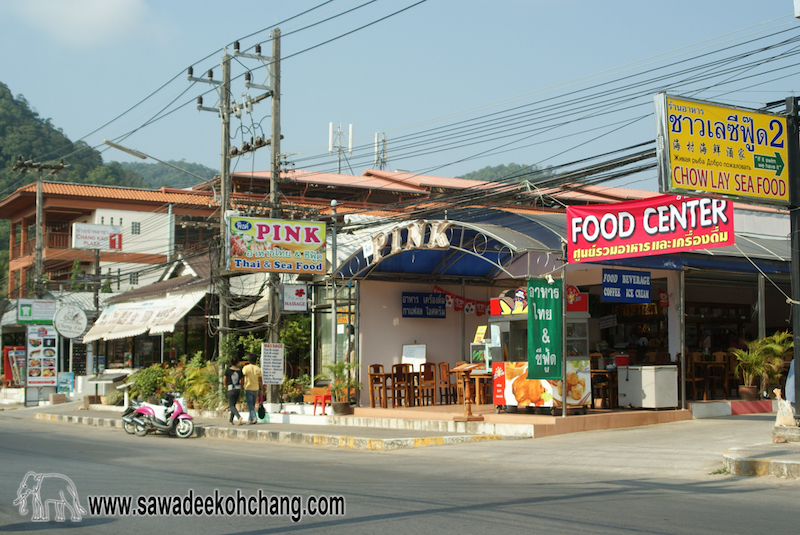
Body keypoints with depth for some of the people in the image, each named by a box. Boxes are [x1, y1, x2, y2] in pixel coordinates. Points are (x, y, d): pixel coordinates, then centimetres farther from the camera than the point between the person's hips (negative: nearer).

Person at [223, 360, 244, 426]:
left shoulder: (228, 370, -5)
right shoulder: (239, 371, 0)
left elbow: (224, 381, -3)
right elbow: (240, 382, -2)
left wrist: (227, 388, 13)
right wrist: (240, 392, 8)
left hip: (231, 389, -3)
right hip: (238, 389, 4)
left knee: (231, 406, -1)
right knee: (233, 405, 16)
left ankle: (239, 417, -24)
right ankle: (231, 421, 18)